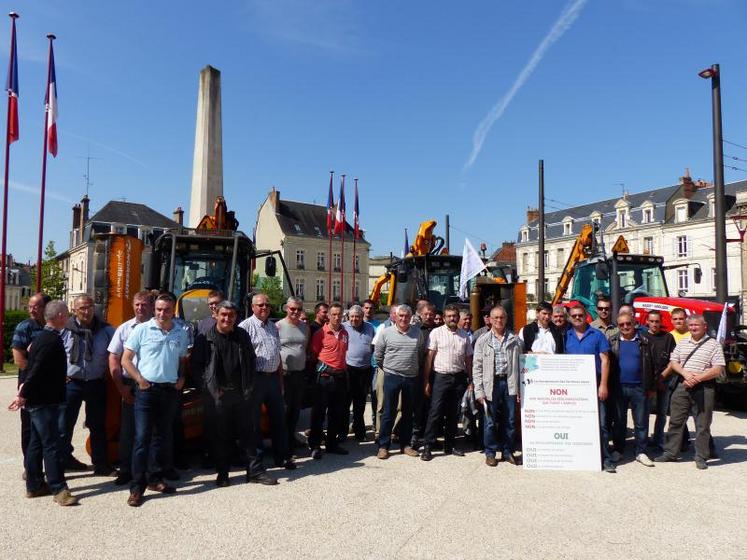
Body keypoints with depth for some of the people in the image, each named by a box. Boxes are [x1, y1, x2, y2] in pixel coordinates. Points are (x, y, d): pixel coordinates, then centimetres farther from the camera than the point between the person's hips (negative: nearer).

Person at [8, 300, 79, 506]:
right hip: (44, 401, -10)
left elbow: (32, 367, 17)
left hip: (38, 399, 10)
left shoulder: (42, 337, 12)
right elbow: (36, 371, -24)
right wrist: (23, 395, -19)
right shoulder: (52, 340, -20)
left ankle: (34, 485, 23)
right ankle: (58, 489, -2)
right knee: (51, 445, -6)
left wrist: (24, 392, 17)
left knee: (36, 443, 15)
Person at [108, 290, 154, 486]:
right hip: (130, 386, 2)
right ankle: (126, 470, 19)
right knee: (128, 428, 7)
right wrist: (121, 387, 0)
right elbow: (114, 360, 6)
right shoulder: (124, 329, 5)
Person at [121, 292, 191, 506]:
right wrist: (140, 380, -11)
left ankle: (154, 478, 26)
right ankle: (137, 488, 1)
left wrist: (181, 378, 2)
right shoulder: (142, 330, -3)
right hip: (147, 390, -4)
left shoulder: (181, 334, 8)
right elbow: (126, 360, -2)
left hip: (171, 391, 4)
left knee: (162, 437, 12)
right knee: (142, 438, -6)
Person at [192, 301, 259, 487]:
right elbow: (196, 365, -3)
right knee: (220, 436, 6)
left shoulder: (242, 335, 7)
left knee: (247, 433, 8)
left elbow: (251, 361, 12)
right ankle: (222, 473, 20)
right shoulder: (204, 337, -3)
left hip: (241, 394, 3)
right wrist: (209, 387, -9)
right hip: (217, 395, -2)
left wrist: (248, 386, 3)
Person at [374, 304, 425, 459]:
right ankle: (383, 445, 9)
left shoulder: (418, 332, 2)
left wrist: (415, 367, 12)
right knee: (389, 412, 0)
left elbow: (422, 353, 12)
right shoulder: (386, 333, -4)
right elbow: (378, 355, 5)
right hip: (392, 377, -3)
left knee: (408, 413, 12)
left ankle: (405, 444, 23)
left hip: (411, 377, 3)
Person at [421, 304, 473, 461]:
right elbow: (429, 358, -4)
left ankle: (450, 445, 22)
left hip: (459, 377, 4)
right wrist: (426, 381, -7)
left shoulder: (464, 335, 9)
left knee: (454, 414, 11)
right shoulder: (436, 333, -2)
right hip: (441, 377, -4)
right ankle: (427, 446, 2)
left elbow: (468, 359, 13)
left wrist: (470, 380, 8)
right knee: (435, 412, -5)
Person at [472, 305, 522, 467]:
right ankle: (490, 452, 17)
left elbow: (520, 364, 9)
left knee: (510, 420, 8)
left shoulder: (515, 340, 8)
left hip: (509, 383, 2)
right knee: (491, 421, 3)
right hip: (491, 384, -1)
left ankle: (507, 451, 23)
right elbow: (477, 366, 1)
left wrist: (520, 388, 3)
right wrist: (479, 390, -6)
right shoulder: (482, 340, 3)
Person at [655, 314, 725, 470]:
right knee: (675, 421, 7)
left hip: (704, 388, -4)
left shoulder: (713, 344, -2)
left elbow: (718, 370, -9)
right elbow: (674, 362, 9)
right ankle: (670, 453, 17)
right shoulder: (682, 343, 12)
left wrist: (697, 378, -16)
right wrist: (686, 374, -10)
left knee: (702, 425, 4)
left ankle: (701, 457, 15)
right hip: (682, 386, 4)